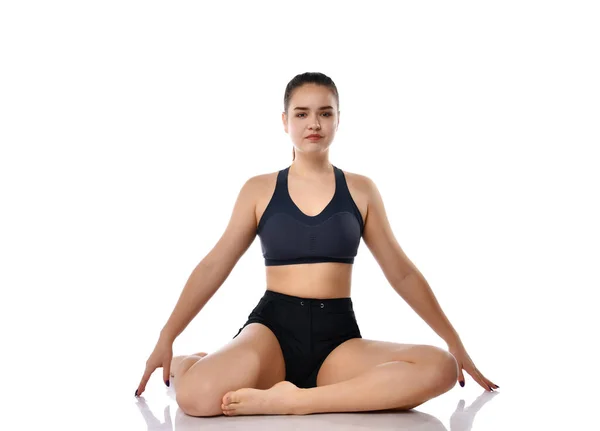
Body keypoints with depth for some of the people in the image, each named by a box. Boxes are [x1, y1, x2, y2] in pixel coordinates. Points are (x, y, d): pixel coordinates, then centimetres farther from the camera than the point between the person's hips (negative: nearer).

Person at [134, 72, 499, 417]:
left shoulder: (361, 190, 8)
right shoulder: (259, 189, 7)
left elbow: (402, 273, 12)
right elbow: (214, 266, 7)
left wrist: (454, 340, 11)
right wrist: (167, 337, 1)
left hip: (339, 336, 2)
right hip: (272, 326, -1)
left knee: (440, 369, -28)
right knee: (196, 396, -34)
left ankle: (292, 400, -26)